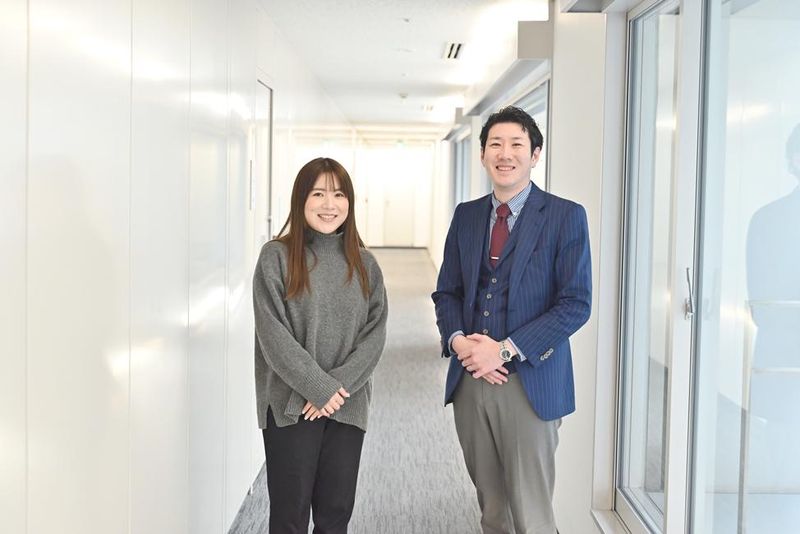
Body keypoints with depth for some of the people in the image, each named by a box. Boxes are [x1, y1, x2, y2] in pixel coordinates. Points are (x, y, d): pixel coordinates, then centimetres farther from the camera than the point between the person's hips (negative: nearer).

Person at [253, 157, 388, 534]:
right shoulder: (276, 257, -3)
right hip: (291, 406, -3)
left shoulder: (364, 264, 8)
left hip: (348, 406, 3)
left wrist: (339, 384, -12)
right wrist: (320, 387, -14)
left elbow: (375, 333, 1)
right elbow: (273, 335, -10)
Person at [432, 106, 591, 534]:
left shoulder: (565, 216, -5)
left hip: (529, 382, -4)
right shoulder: (466, 215, 11)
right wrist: (457, 339, -8)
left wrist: (506, 350, -16)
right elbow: (447, 291, 13)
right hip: (469, 379, 5)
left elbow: (576, 303, -10)